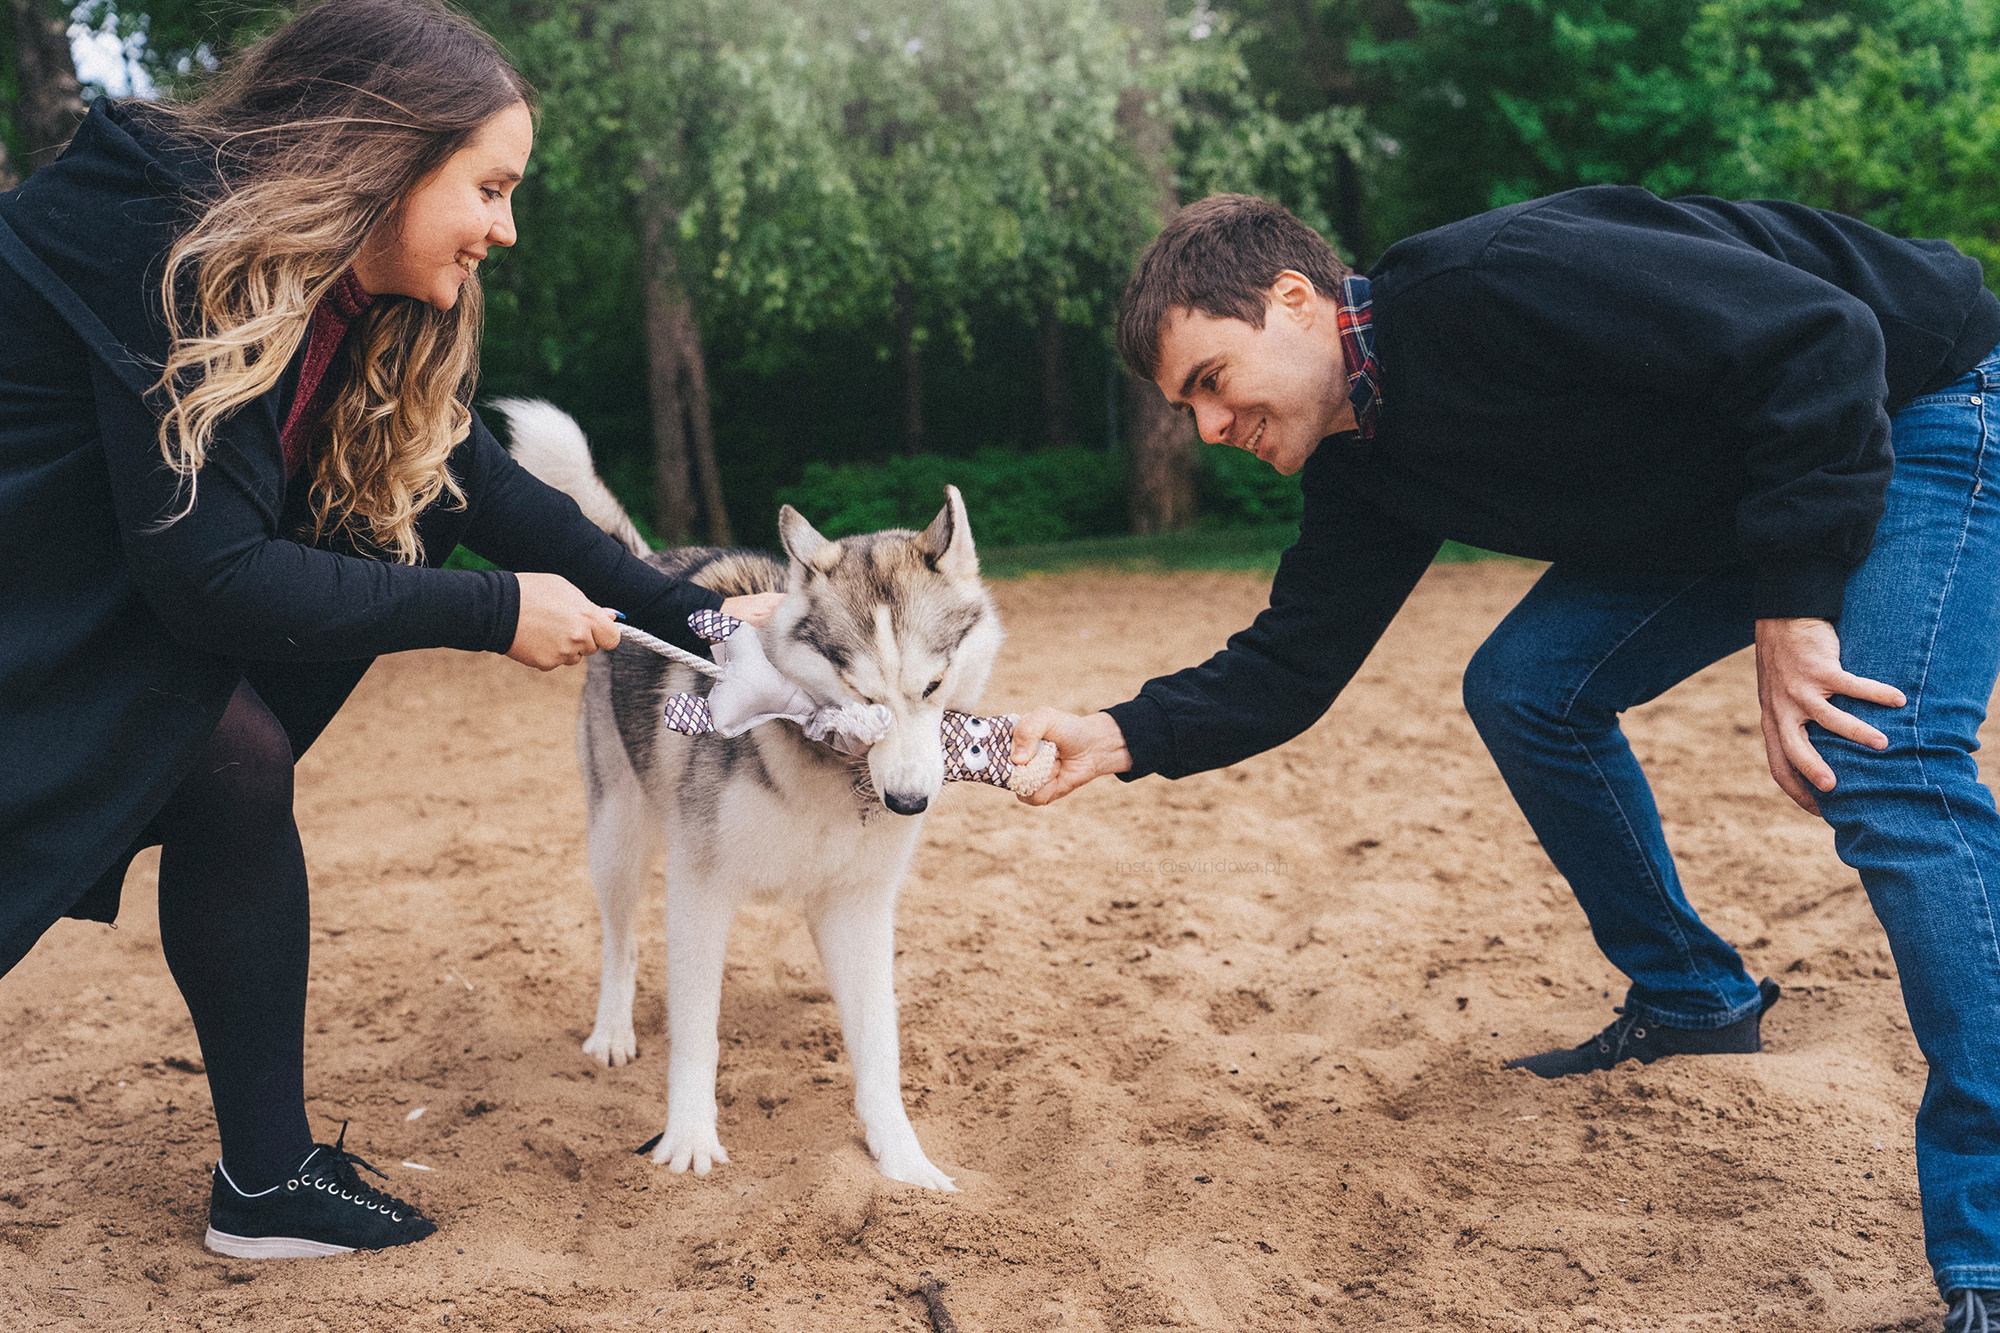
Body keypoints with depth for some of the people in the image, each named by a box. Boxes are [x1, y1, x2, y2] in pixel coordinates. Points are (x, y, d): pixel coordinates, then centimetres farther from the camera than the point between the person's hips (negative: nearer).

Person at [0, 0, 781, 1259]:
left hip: (106, 584, 7)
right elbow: (209, 572, -26)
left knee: (238, 769, -1)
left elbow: (490, 486, 4)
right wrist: (493, 614, -20)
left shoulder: (377, 315, 0)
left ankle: (270, 1179, 8)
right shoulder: (176, 249, -25)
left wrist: (696, 613, 2)